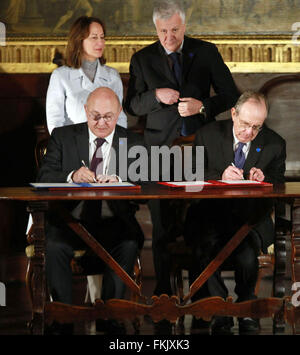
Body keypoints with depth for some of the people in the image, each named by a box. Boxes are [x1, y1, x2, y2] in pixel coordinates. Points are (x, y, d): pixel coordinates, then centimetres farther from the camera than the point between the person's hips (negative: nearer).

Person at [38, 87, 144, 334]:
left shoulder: (134, 143, 11)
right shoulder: (63, 137, 10)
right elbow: (44, 178, -1)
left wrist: (119, 182, -22)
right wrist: (72, 177, -22)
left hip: (114, 222, 0)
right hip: (70, 218, 0)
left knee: (129, 245, -31)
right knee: (54, 246, -31)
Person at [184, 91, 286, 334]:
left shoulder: (275, 144, 6)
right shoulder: (208, 135, 4)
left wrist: (263, 178, -13)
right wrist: (220, 176, -19)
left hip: (251, 220, 0)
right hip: (210, 216, 0)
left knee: (247, 256, -32)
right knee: (205, 251, -31)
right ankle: (219, 314, -12)